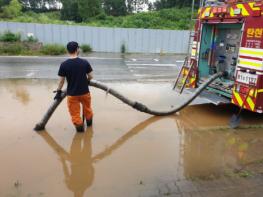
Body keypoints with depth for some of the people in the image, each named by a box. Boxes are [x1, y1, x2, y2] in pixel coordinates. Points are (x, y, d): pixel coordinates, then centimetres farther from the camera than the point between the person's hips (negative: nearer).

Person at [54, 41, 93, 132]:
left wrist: (59, 92, 9)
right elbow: (90, 77, -2)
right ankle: (89, 122, 47)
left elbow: (61, 81, -6)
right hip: (84, 92, 3)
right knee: (87, 108, 27)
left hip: (72, 94, -2)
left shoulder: (64, 65, -12)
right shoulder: (85, 62, -11)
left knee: (75, 113, 14)